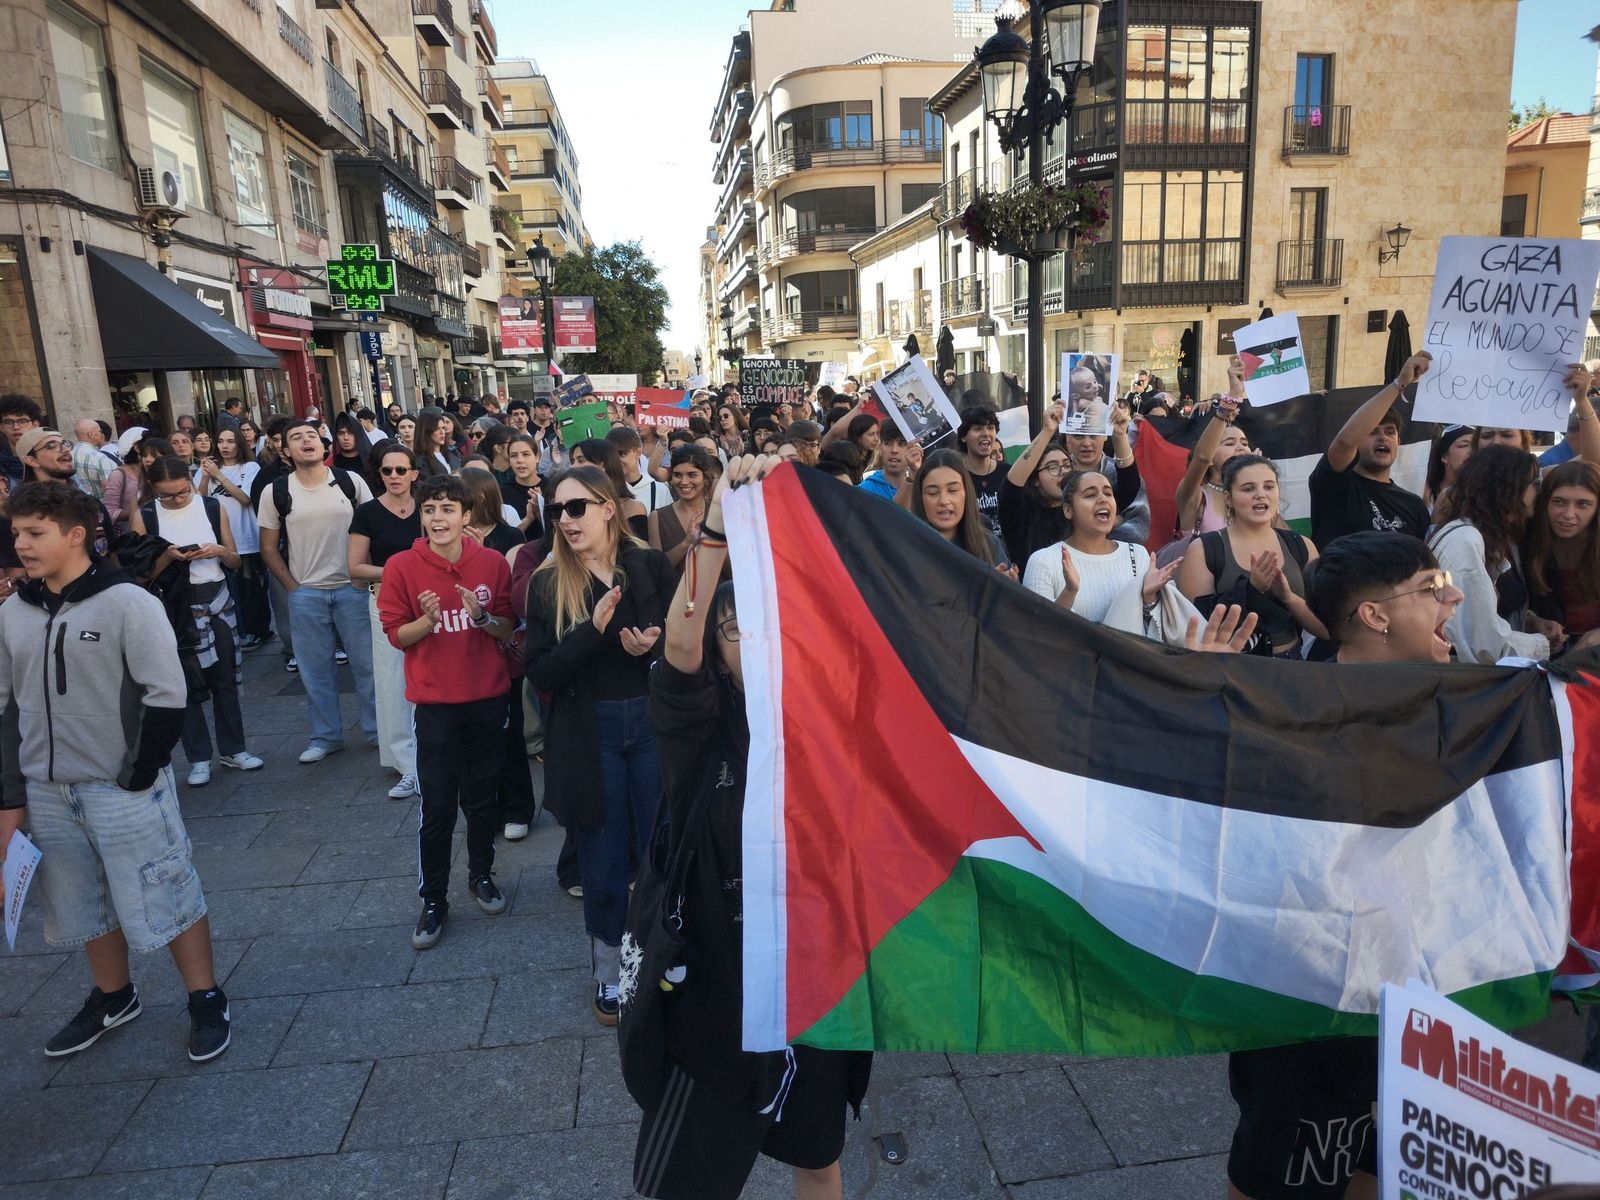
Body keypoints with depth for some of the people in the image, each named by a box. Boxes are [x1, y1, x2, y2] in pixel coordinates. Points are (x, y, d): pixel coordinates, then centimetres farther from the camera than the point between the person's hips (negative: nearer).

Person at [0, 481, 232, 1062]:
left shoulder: (127, 603, -14)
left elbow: (167, 697, -15)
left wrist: (138, 780, -14)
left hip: (125, 789, -6)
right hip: (47, 792, 6)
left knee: (163, 897, 3)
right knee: (85, 905, 19)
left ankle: (207, 1002, 20)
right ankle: (112, 997, 40)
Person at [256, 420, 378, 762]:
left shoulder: (351, 482, -2)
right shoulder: (275, 492, 0)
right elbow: (268, 547, 6)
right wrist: (292, 587, -1)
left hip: (353, 588, -1)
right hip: (305, 593, 1)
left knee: (367, 663, 5)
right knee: (316, 670, 9)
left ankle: (378, 730, 19)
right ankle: (326, 736, 23)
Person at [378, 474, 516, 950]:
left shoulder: (493, 563, -4)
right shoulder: (402, 566, -8)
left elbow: (508, 628, 2)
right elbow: (396, 635, -4)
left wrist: (481, 616, -19)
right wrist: (428, 618, -23)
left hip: (488, 697, 2)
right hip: (436, 702, -2)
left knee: (482, 796, 16)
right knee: (437, 807, 4)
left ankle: (482, 875, 35)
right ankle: (433, 899, 19)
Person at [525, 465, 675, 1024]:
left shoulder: (652, 565, -4)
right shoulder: (548, 584, -2)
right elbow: (541, 675, -8)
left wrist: (654, 646, -20)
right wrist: (594, 629, -21)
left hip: (654, 723, 0)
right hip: (589, 734, 0)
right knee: (603, 860, 11)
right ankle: (609, 973, 32)